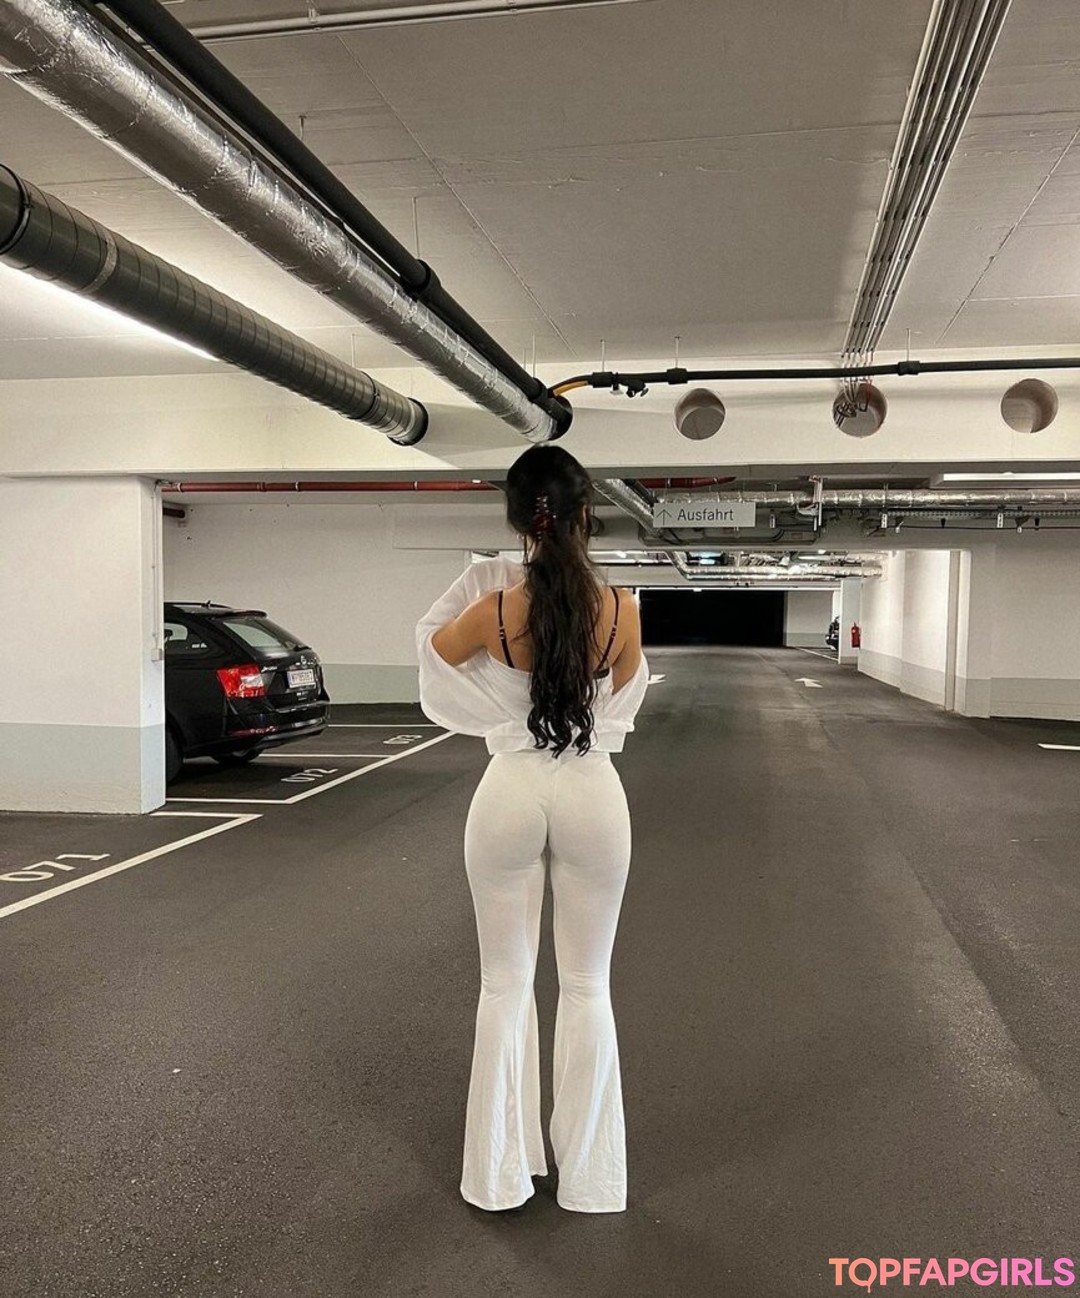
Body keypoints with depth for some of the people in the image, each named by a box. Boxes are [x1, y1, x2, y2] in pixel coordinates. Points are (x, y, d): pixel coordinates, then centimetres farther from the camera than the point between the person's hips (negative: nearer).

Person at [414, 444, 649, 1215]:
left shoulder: (493, 607, -11)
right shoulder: (621, 610, -9)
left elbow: (432, 643, 11)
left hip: (510, 795, 0)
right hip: (593, 795, 1)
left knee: (505, 984, 15)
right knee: (587, 987, 15)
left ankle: (502, 1173, 27)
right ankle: (587, 1176, 27)